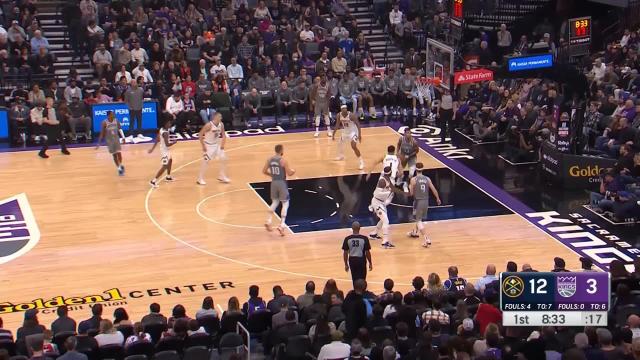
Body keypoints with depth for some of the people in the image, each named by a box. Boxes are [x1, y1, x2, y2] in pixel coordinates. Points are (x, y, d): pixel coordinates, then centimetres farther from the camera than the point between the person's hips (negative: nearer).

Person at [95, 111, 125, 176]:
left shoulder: (116, 121, -9)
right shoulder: (104, 123, -18)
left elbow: (120, 129, 5)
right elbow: (102, 133, -12)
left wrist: (123, 137, -5)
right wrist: (99, 143, -12)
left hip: (116, 138, 2)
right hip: (109, 140, -2)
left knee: (119, 153, -6)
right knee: (114, 155, 2)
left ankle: (121, 165, 20)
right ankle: (119, 169, 15)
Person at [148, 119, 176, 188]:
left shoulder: (162, 129, -1)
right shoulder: (165, 133, -30)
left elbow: (157, 139, 7)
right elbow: (167, 144, -30)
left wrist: (153, 148, 14)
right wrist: (174, 142, -13)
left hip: (165, 149, 10)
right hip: (165, 150, -10)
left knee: (170, 161, 30)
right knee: (164, 166, -6)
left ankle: (168, 176, 48)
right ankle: (153, 181, -6)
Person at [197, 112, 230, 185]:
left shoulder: (221, 124, -7)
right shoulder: (209, 125, -26)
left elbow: (223, 135, 8)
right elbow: (200, 134, -21)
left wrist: (222, 144, -2)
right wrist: (203, 146, -20)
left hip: (216, 144, 7)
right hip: (208, 145, -7)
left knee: (223, 159, 4)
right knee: (205, 161, -10)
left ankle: (222, 176, 17)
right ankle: (200, 179, 0)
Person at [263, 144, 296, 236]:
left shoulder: (270, 160, 2)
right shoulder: (283, 161, -15)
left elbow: (264, 171, 6)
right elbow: (289, 174, -13)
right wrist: (293, 171, 9)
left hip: (274, 182, 6)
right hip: (282, 183, -6)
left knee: (275, 202, 24)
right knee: (285, 204, 3)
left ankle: (268, 221, 14)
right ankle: (282, 225, -7)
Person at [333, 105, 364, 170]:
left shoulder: (351, 115, -29)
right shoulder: (339, 115, -13)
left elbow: (358, 124, -26)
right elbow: (337, 125, 3)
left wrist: (359, 135, -34)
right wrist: (333, 134, 4)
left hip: (353, 131, -7)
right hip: (345, 131, 7)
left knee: (354, 146, -22)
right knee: (340, 143, 23)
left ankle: (361, 162, -16)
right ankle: (341, 156, 53)